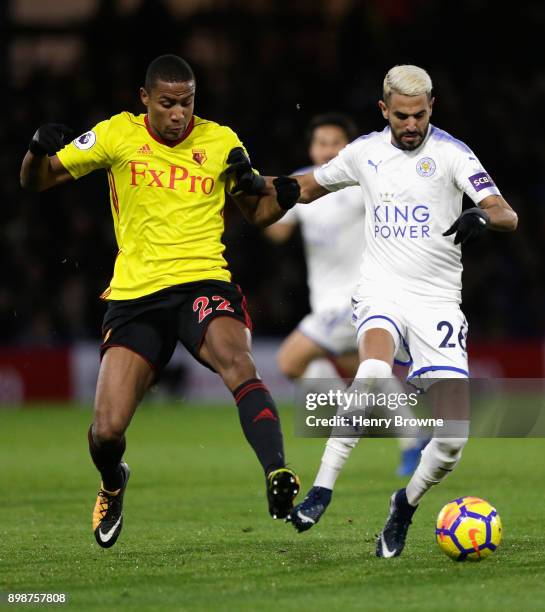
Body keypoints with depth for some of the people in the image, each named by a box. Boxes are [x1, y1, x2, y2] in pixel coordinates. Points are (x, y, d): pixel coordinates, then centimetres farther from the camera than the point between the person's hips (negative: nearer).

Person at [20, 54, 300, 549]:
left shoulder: (220, 141, 5)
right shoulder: (118, 134, 3)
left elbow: (259, 215, 15)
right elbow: (36, 181, 8)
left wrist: (258, 187, -8)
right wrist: (39, 150, -15)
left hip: (203, 283, -1)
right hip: (134, 294, 1)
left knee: (238, 364, -34)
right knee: (107, 429, -5)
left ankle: (277, 474, -40)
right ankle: (113, 484, 30)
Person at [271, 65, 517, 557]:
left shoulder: (451, 152, -4)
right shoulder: (365, 151, 6)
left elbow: (508, 216, -13)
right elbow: (311, 186, 24)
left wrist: (483, 216, -36)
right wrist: (275, 187, 1)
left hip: (437, 299, 0)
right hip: (382, 290, 0)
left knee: (454, 435, -9)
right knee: (374, 371, -35)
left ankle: (406, 504, 21)